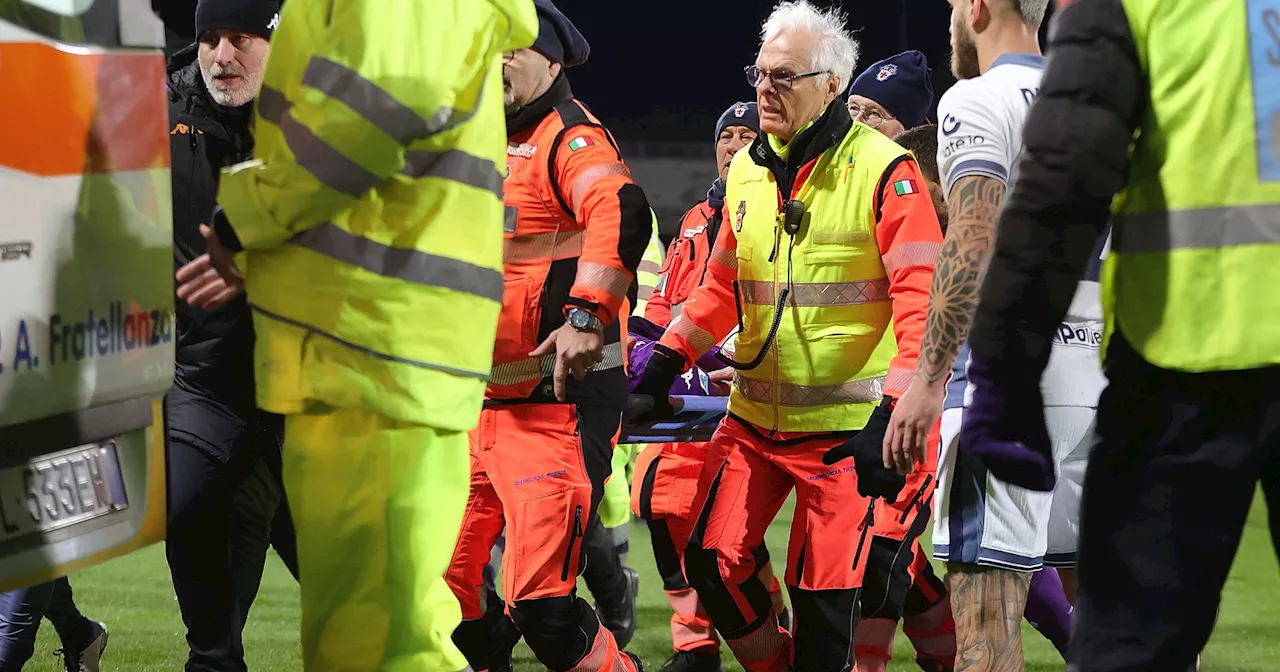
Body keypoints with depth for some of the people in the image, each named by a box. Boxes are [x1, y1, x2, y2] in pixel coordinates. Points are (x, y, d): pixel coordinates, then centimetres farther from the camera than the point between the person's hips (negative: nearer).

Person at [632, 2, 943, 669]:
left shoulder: (881, 170, -11)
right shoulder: (747, 172, 9)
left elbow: (921, 300, -16)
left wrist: (895, 411, -24)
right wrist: (667, 358, 10)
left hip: (846, 428, -6)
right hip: (754, 418, 6)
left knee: (822, 593, -3)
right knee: (711, 561, 0)